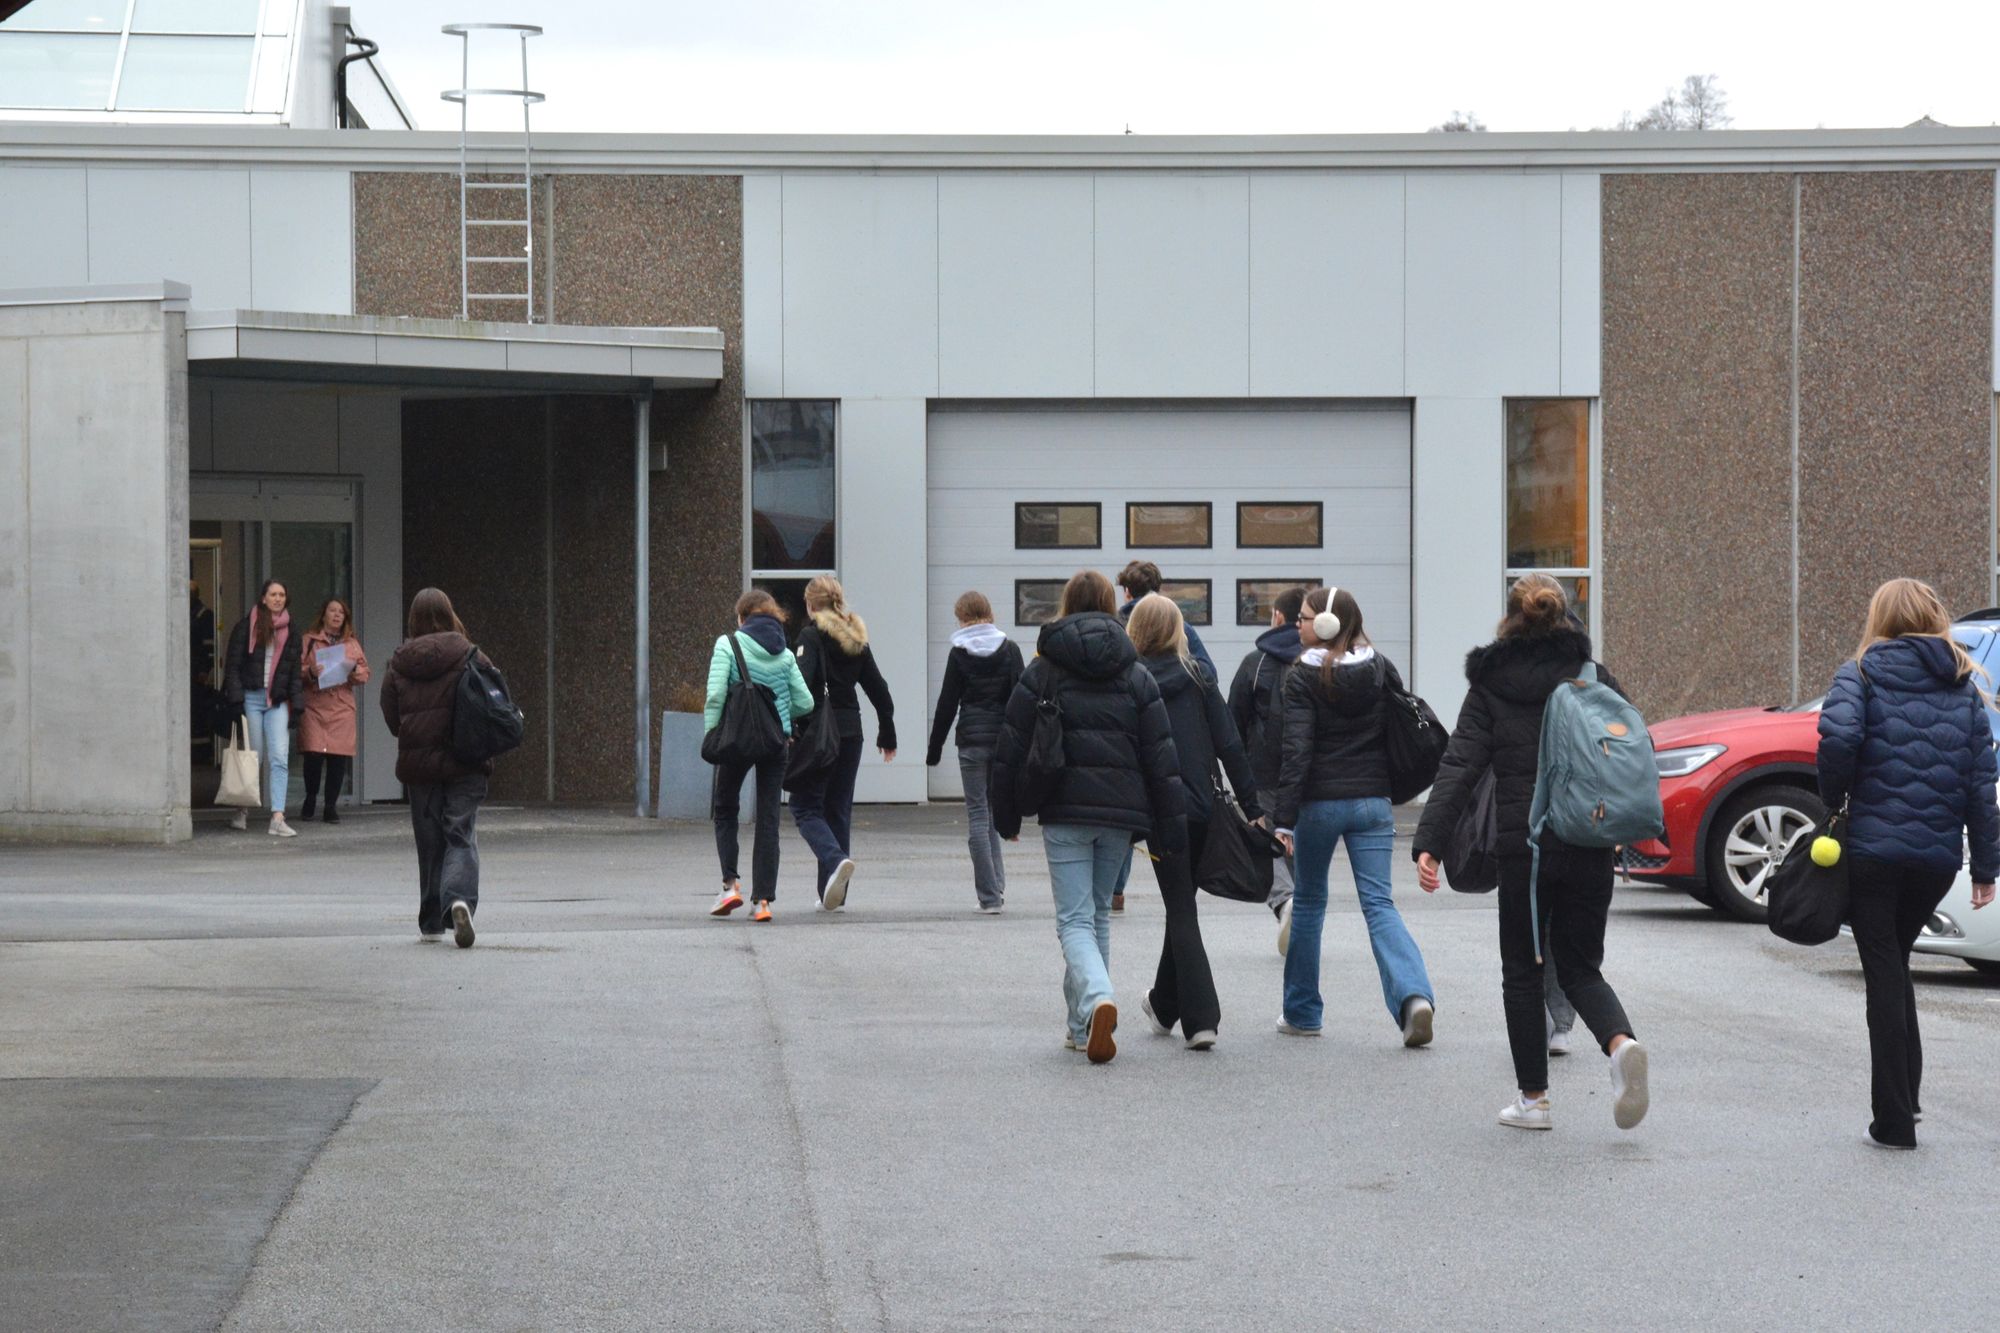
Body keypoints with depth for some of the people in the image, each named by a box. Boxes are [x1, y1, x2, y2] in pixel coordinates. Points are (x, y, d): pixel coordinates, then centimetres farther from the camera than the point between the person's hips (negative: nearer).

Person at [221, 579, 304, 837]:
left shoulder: (291, 631, 12)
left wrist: (295, 704, 6)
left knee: (280, 758, -9)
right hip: (251, 697, -2)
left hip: (278, 701, 2)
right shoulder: (246, 627, 1)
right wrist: (236, 700, -9)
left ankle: (278, 818, -15)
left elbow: (296, 671, 15)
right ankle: (243, 811, 18)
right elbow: (233, 665, -1)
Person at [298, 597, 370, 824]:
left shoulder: (352, 643, 17)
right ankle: (310, 799, 13)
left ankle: (331, 805, 8)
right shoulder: (309, 640, 8)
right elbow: (296, 669, 2)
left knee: (338, 758, -2)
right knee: (314, 754, -9)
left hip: (342, 707, 2)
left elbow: (365, 674, 13)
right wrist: (310, 672, -16)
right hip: (314, 705, -2)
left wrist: (355, 671, -8)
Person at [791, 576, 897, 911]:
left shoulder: (812, 637, -7)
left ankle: (835, 859, -26)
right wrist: (887, 735, 24)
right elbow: (879, 690, 15)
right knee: (838, 809, 11)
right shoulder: (857, 641, 12)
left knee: (805, 807, 0)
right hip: (850, 733, 6)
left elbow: (801, 684, -20)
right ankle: (834, 895, 10)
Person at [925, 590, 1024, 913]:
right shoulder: (1010, 649, 2)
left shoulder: (959, 653, -2)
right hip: (1004, 738, 2)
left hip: (971, 741, -2)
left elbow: (948, 702, -1)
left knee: (977, 814, 1)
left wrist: (935, 748, 6)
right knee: (994, 810, 16)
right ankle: (997, 886, 11)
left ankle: (990, 896, -3)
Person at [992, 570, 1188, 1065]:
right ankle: (1083, 1026, 22)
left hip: (1065, 808, -3)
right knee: (1099, 912, 18)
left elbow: (1012, 746, -1)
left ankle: (1097, 1000, -30)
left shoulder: (1042, 671, 0)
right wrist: (1169, 831, 6)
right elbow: (1160, 757, 4)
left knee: (1075, 919, -3)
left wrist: (1006, 815, 8)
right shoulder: (1136, 675, 7)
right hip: (1121, 809, 3)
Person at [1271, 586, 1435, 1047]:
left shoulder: (1303, 678, -9)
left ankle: (1302, 1011, 22)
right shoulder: (1382, 670, 5)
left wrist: (1284, 818, -16)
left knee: (1308, 901, 14)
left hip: (1320, 802, -3)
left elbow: (1296, 750, -15)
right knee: (1379, 902, 0)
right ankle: (1414, 995, -24)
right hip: (1373, 802, 3)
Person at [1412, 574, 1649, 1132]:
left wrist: (1429, 843, -13)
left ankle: (1533, 1097, 12)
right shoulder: (1594, 678, 5)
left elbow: (1460, 766, -8)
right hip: (1589, 844, 2)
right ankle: (1621, 1043, -17)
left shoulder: (1490, 687, -1)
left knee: (1523, 971, 12)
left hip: (1522, 845, -2)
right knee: (1580, 966, 13)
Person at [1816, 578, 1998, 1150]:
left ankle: (1894, 1120, -2)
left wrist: (1834, 800, -3)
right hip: (1939, 853, 4)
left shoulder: (1863, 672, -1)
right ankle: (1906, 1094, 18)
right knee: (1896, 963, 22)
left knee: (1884, 975, 1)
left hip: (1873, 847, -4)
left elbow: (1838, 736, -21)